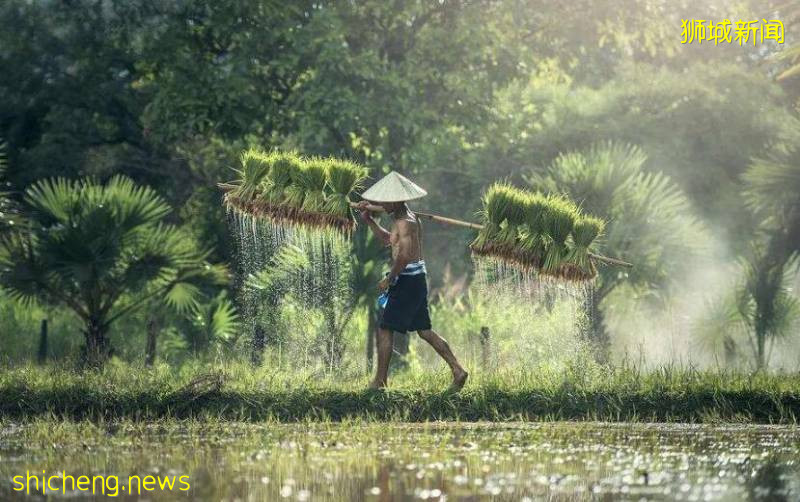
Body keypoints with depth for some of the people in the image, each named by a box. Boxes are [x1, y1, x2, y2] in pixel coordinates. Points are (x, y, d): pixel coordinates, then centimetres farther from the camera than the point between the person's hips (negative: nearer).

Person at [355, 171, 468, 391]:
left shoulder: (404, 222, -17)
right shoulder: (409, 218, 15)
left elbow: (404, 256, -26)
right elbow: (387, 239, 30)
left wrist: (389, 279, -16)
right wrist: (368, 220, 21)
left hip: (407, 280, -10)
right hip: (418, 277, 10)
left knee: (385, 330, -2)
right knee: (424, 330, 13)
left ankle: (379, 381, 2)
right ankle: (458, 371, 9)